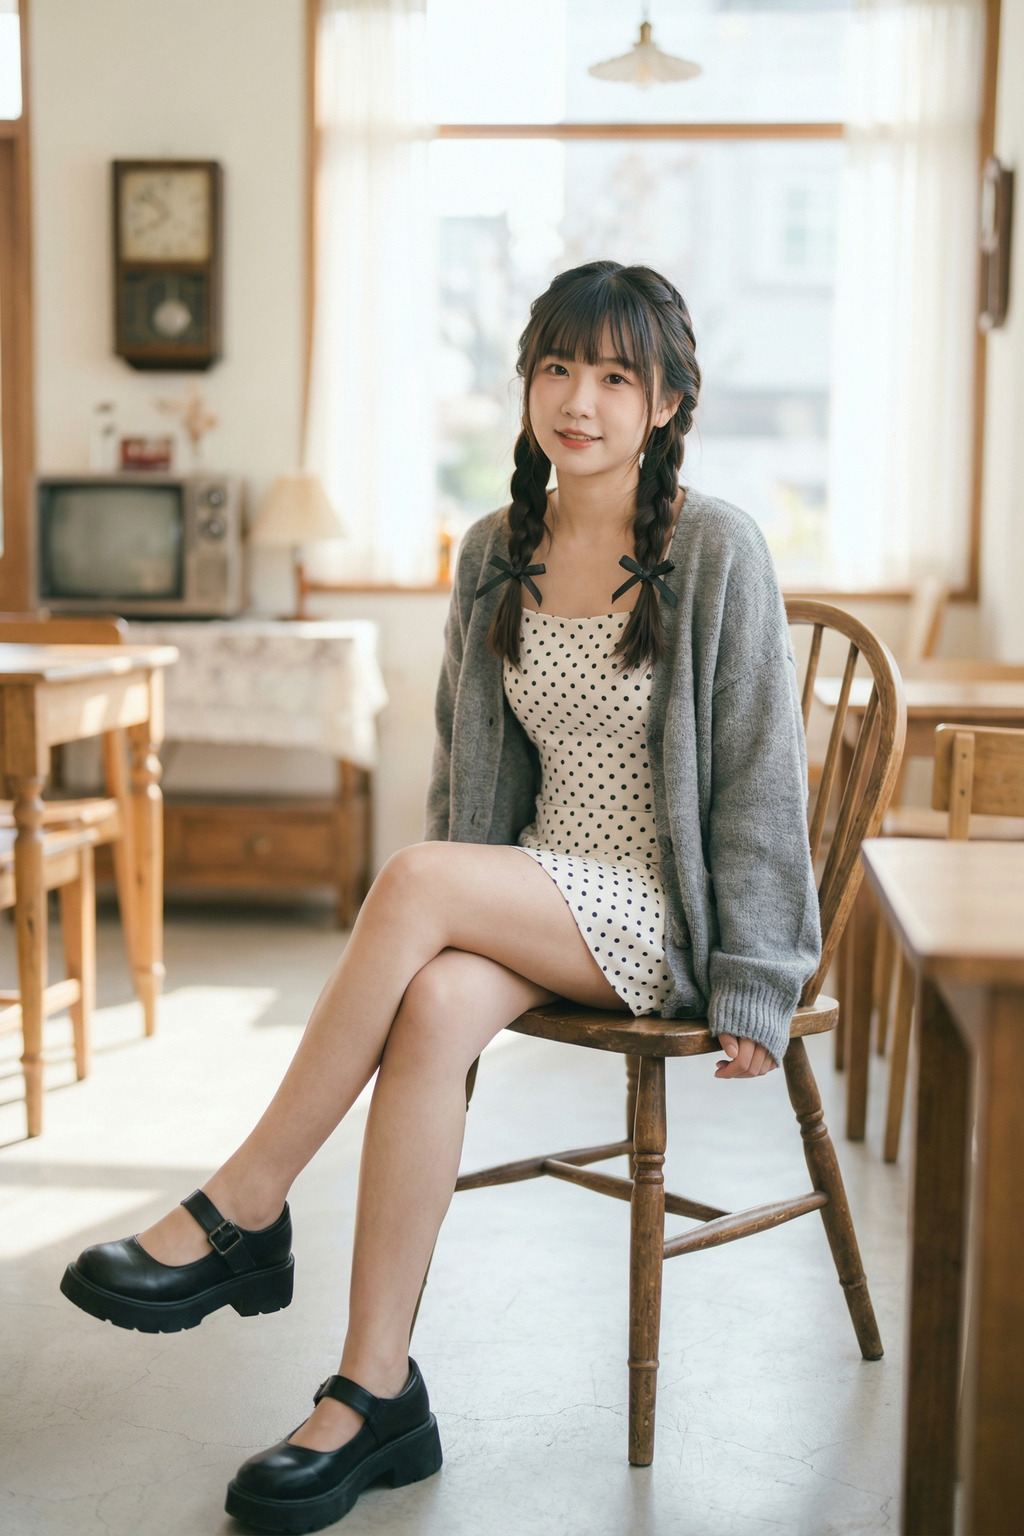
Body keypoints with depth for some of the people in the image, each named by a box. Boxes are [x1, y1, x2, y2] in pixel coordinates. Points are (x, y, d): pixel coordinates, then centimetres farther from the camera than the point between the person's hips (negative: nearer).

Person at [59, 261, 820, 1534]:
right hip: (533, 904, 5)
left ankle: (242, 1213, -20)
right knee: (433, 1008, -31)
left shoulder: (715, 551, -8)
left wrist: (749, 985, -8)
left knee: (417, 875, -31)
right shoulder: (497, 553, 8)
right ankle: (377, 1396, -24)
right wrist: (440, 929, 13)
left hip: (662, 913, -4)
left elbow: (759, 772, -7)